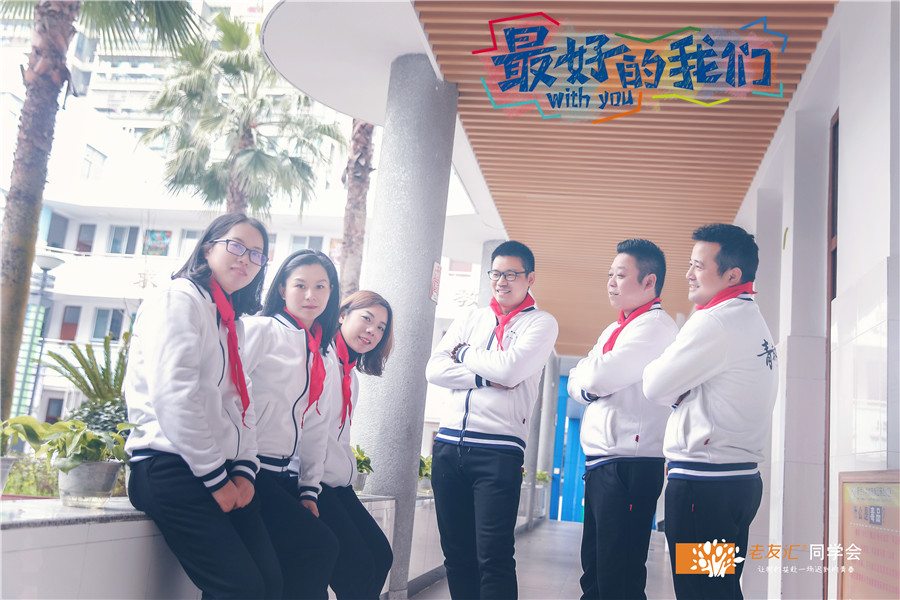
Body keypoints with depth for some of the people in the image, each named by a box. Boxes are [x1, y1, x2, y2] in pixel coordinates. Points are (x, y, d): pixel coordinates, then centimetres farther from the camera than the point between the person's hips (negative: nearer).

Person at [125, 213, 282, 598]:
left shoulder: (232, 323, 23)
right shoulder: (180, 298, -4)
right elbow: (173, 395, -16)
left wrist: (244, 469, 3)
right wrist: (216, 478, -13)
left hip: (224, 476, 8)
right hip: (173, 469, -8)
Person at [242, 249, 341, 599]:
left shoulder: (325, 355, 17)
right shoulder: (263, 330, -4)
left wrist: (309, 489, 10)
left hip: (286, 476, 7)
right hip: (251, 470, -6)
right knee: (321, 548, -16)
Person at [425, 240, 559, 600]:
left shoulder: (541, 323, 4)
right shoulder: (470, 320, 18)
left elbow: (510, 369, -13)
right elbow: (434, 369, 5)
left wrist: (464, 354, 2)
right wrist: (485, 377, -8)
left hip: (498, 449, -5)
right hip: (449, 445, 5)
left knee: (494, 556, -7)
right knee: (456, 553, 10)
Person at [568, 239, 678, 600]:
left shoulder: (656, 325, -10)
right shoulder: (613, 331, 21)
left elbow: (601, 377, -20)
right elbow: (576, 383, 17)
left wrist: (588, 372, 1)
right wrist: (588, 386, -4)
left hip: (629, 464, -9)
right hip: (599, 462, 9)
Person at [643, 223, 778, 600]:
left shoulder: (715, 321, -14)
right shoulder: (755, 322, 17)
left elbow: (655, 388, -9)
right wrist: (684, 388, 5)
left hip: (702, 481, -10)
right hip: (742, 479, 10)